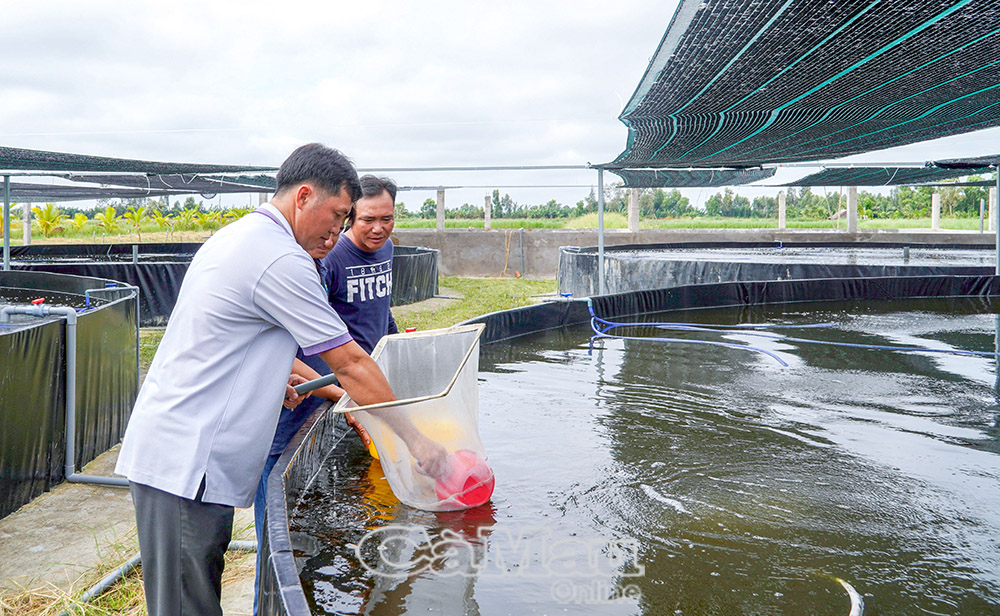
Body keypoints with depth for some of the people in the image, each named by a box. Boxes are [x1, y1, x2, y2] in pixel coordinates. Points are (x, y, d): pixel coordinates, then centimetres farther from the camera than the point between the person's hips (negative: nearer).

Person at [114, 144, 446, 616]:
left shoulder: (233, 238, 16)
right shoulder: (282, 261, -16)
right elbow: (350, 365, -13)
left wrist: (273, 377, 26)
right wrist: (414, 439, -5)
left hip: (164, 448, 10)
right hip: (185, 464, -10)